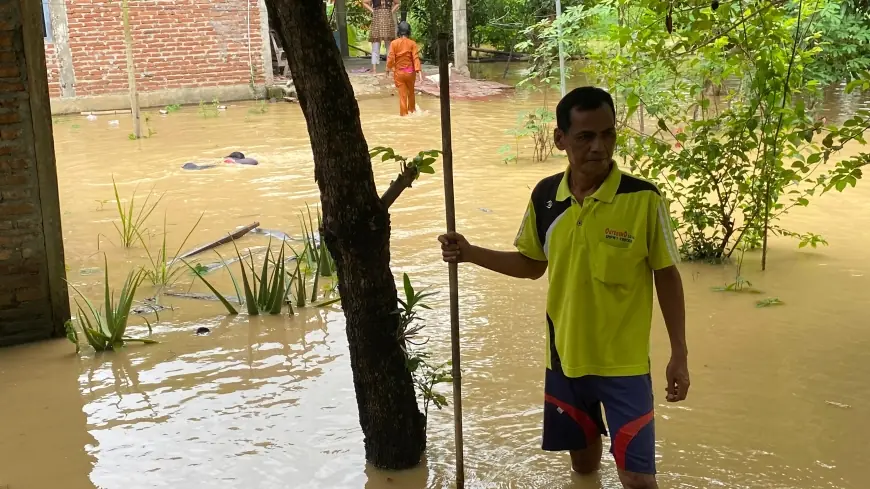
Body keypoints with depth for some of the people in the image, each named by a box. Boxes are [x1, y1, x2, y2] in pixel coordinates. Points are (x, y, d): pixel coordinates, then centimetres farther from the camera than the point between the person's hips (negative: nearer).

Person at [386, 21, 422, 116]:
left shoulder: (394, 43, -7)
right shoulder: (412, 43, -6)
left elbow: (391, 58, -9)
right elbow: (416, 58, -13)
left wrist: (388, 68, 7)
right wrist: (418, 71, -16)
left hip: (399, 72, -1)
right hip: (410, 72, 1)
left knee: (402, 94, 4)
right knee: (411, 92, 22)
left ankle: (404, 113, 3)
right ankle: (412, 110, 38)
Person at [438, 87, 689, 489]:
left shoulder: (644, 199, -17)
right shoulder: (545, 196, -5)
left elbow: (667, 277, -7)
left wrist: (679, 355, -6)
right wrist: (471, 253, -2)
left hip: (624, 363, -4)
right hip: (565, 357, 4)